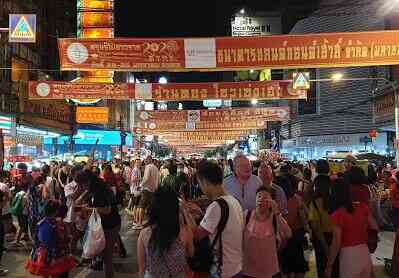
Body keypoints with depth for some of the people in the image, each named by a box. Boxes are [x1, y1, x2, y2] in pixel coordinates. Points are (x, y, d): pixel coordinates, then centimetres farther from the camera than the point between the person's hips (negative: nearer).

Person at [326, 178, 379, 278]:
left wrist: (329, 266, -7)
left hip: (349, 255, -5)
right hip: (365, 252, 5)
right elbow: (375, 227, 5)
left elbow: (336, 244, -16)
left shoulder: (337, 215, -18)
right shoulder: (363, 207, -3)